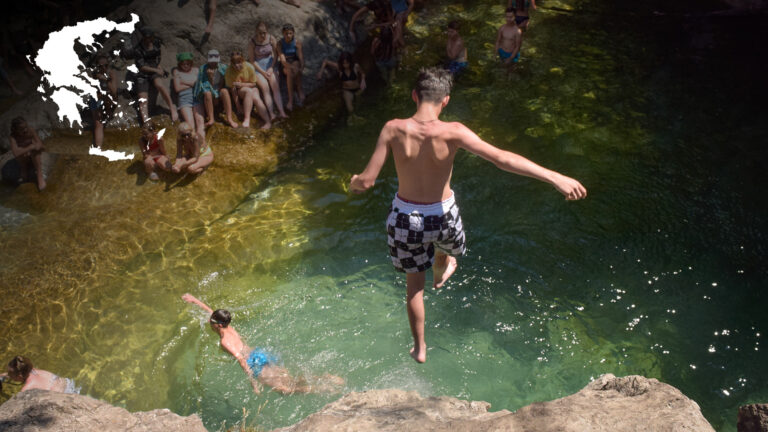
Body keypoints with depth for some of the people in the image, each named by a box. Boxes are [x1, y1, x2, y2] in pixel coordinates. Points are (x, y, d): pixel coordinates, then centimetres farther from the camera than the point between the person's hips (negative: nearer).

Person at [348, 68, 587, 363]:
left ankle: (419, 348, 39)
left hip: (405, 217, 1)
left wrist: (354, 183, 10)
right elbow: (501, 158, -29)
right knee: (447, 243, 38)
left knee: (414, 283, 22)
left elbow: (367, 180, -16)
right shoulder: (452, 132, -22)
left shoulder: (394, 129, -17)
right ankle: (440, 273, 73)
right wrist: (554, 178, -27)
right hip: (442, 217, -1)